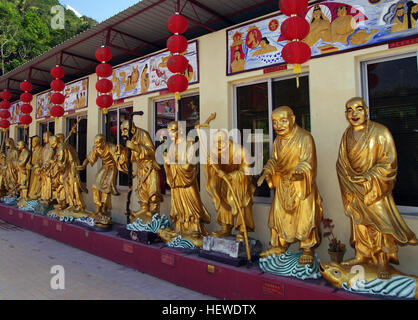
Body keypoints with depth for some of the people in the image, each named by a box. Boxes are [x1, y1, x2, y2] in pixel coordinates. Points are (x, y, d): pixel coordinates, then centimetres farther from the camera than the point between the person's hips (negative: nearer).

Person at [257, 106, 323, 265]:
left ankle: (308, 249, 13)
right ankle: (279, 245, 27)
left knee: (304, 216, -3)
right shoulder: (278, 141, 7)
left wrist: (299, 171, -37)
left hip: (301, 184, -6)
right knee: (279, 215, 11)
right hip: (282, 185, 7)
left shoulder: (305, 138, -14)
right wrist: (266, 172, -5)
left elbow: (307, 161, -19)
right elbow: (274, 160, 12)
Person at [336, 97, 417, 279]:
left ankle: (383, 261, 8)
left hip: (375, 187, -4)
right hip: (354, 188, 5)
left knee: (380, 221, -3)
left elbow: (388, 163, -12)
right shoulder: (347, 135, 6)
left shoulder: (380, 132, -8)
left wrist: (368, 179, -18)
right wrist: (352, 180, -6)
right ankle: (362, 256, 23)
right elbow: (341, 163, 8)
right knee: (359, 221, 10)